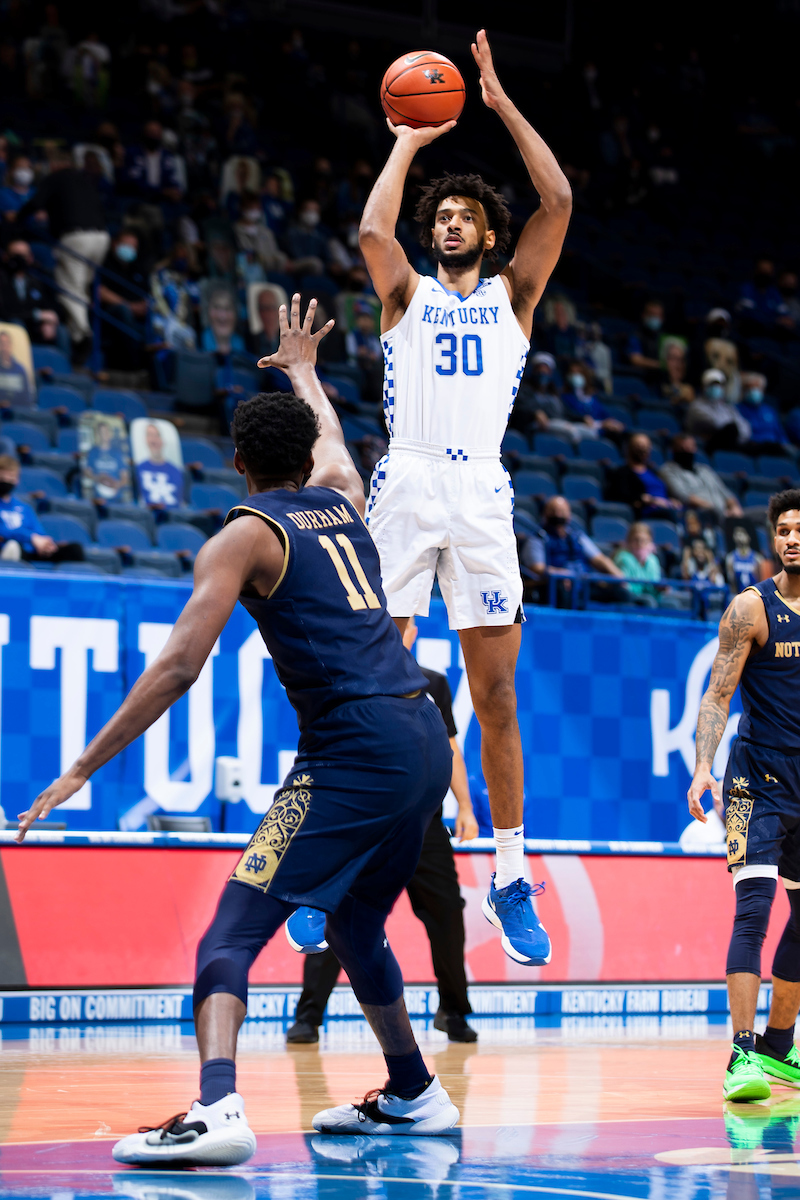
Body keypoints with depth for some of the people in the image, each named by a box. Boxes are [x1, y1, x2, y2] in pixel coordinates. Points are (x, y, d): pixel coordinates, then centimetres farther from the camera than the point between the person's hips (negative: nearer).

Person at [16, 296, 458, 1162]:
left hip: (353, 749, -7)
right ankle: (413, 1097, 41)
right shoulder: (342, 498, 17)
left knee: (231, 934, -13)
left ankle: (217, 1112, -33)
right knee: (355, 926, 28)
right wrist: (301, 370, 64)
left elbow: (178, 666, -11)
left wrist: (82, 768, -10)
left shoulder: (244, 536, -1)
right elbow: (329, 437, 44)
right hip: (424, 740, 8)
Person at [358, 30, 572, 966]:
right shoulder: (408, 293, 15)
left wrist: (501, 103, 5)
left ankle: (509, 880, 8)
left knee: (495, 695, 1)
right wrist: (409, 143, 4)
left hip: (481, 493, 1)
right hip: (404, 484, -1)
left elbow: (557, 203, 4)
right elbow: (372, 231, -6)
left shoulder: (512, 296, 17)